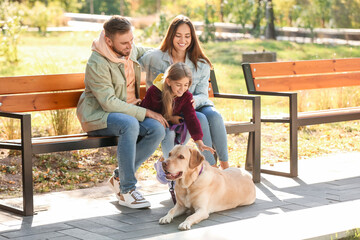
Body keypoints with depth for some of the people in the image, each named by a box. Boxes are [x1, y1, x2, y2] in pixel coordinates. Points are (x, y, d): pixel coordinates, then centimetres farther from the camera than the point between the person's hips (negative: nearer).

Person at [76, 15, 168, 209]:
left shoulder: (132, 51, 3)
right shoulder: (97, 64, -21)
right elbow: (109, 103, -25)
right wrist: (145, 112, -25)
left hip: (128, 111, 7)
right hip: (98, 116, -7)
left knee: (157, 129, -22)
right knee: (130, 124, -39)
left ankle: (121, 177, -8)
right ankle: (127, 191, -31)